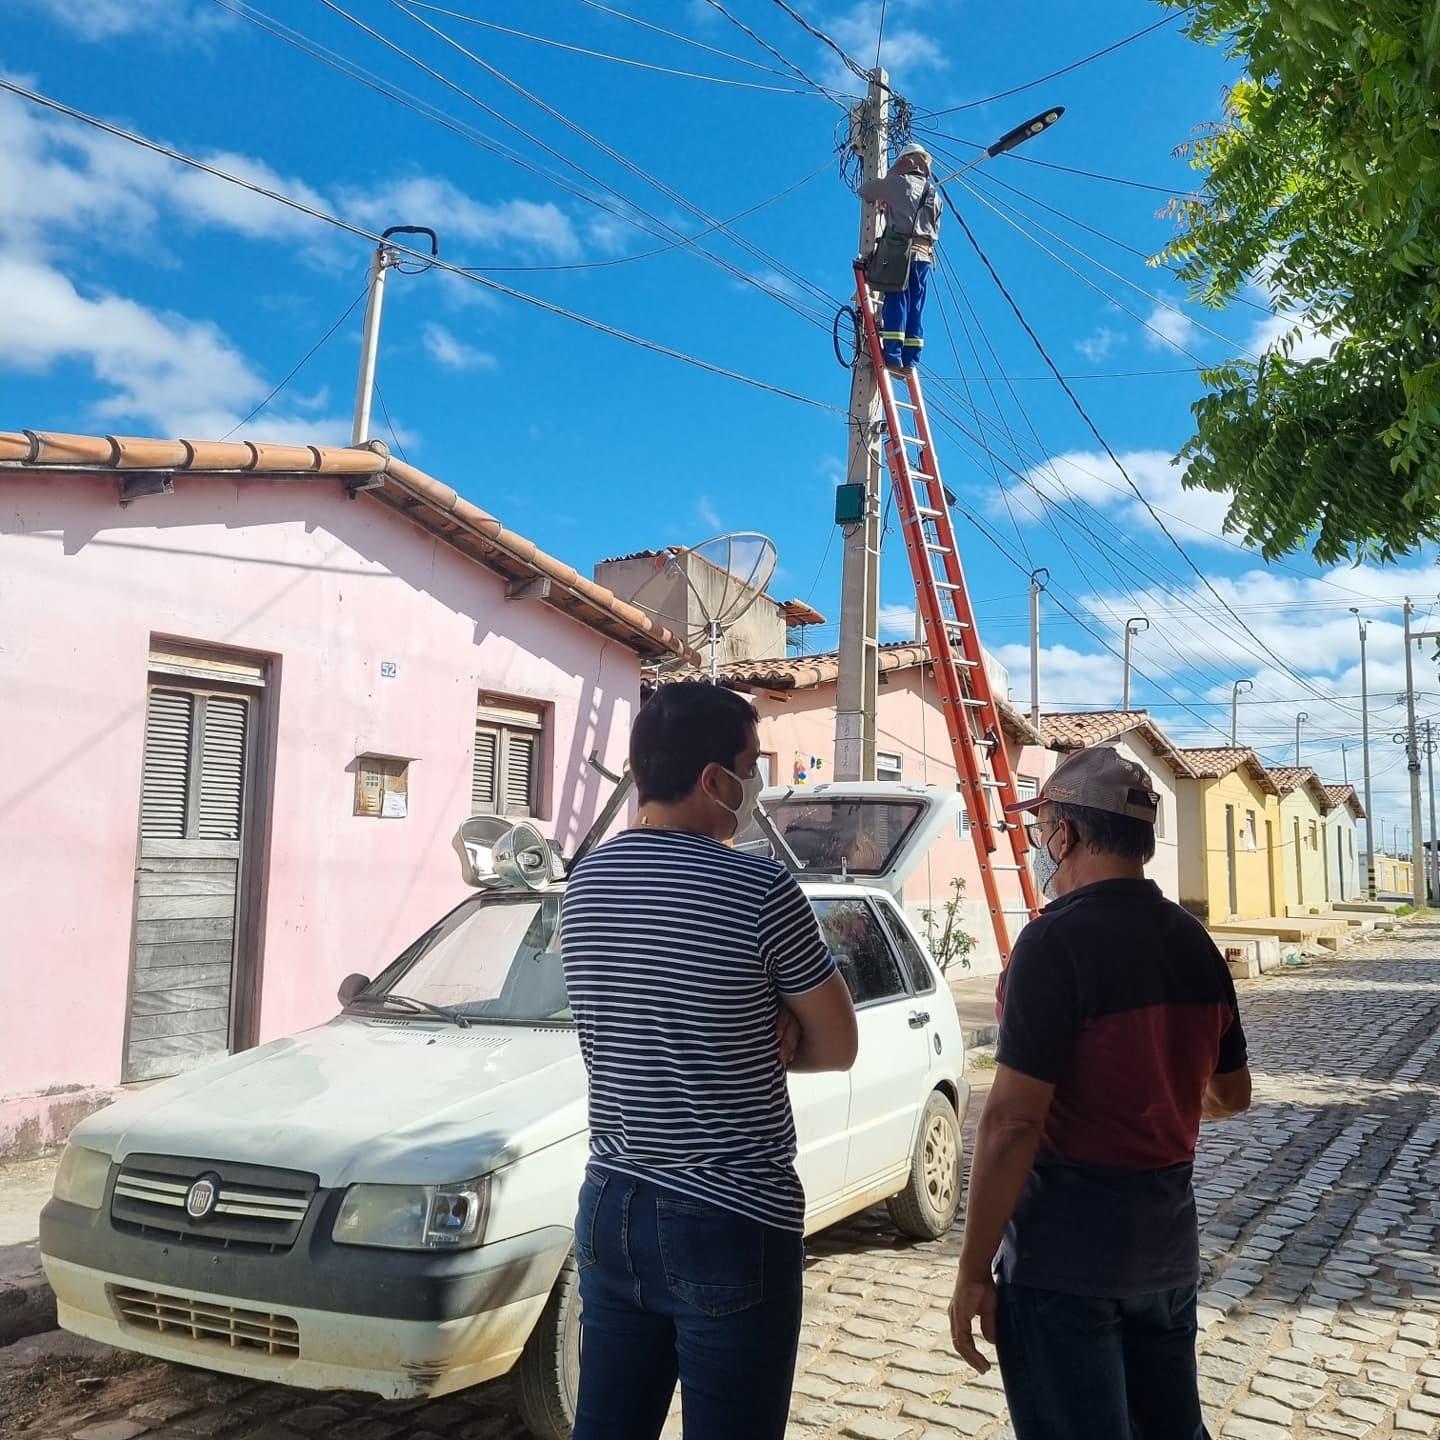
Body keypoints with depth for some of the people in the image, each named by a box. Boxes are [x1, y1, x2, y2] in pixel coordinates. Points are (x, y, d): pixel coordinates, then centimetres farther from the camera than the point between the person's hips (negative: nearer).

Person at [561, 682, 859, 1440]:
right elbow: (837, 1045, -6)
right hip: (730, 1222, -6)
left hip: (610, 1207, 7)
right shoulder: (759, 888, -17)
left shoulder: (586, 881, 3)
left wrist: (755, 1033, -2)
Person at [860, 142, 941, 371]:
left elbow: (864, 191, 9)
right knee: (915, 309, 4)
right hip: (924, 255, 5)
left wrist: (881, 198, 29)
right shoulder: (934, 193, 19)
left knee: (895, 304, -8)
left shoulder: (898, 182, 2)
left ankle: (892, 356, -16)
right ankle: (910, 359, 0)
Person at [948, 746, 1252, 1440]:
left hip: (1066, 1251, -7)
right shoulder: (1193, 942, 4)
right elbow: (1232, 1094, 16)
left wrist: (974, 1268, -15)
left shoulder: (1057, 941, -20)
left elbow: (1013, 1122, -23)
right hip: (1168, 1238, 7)